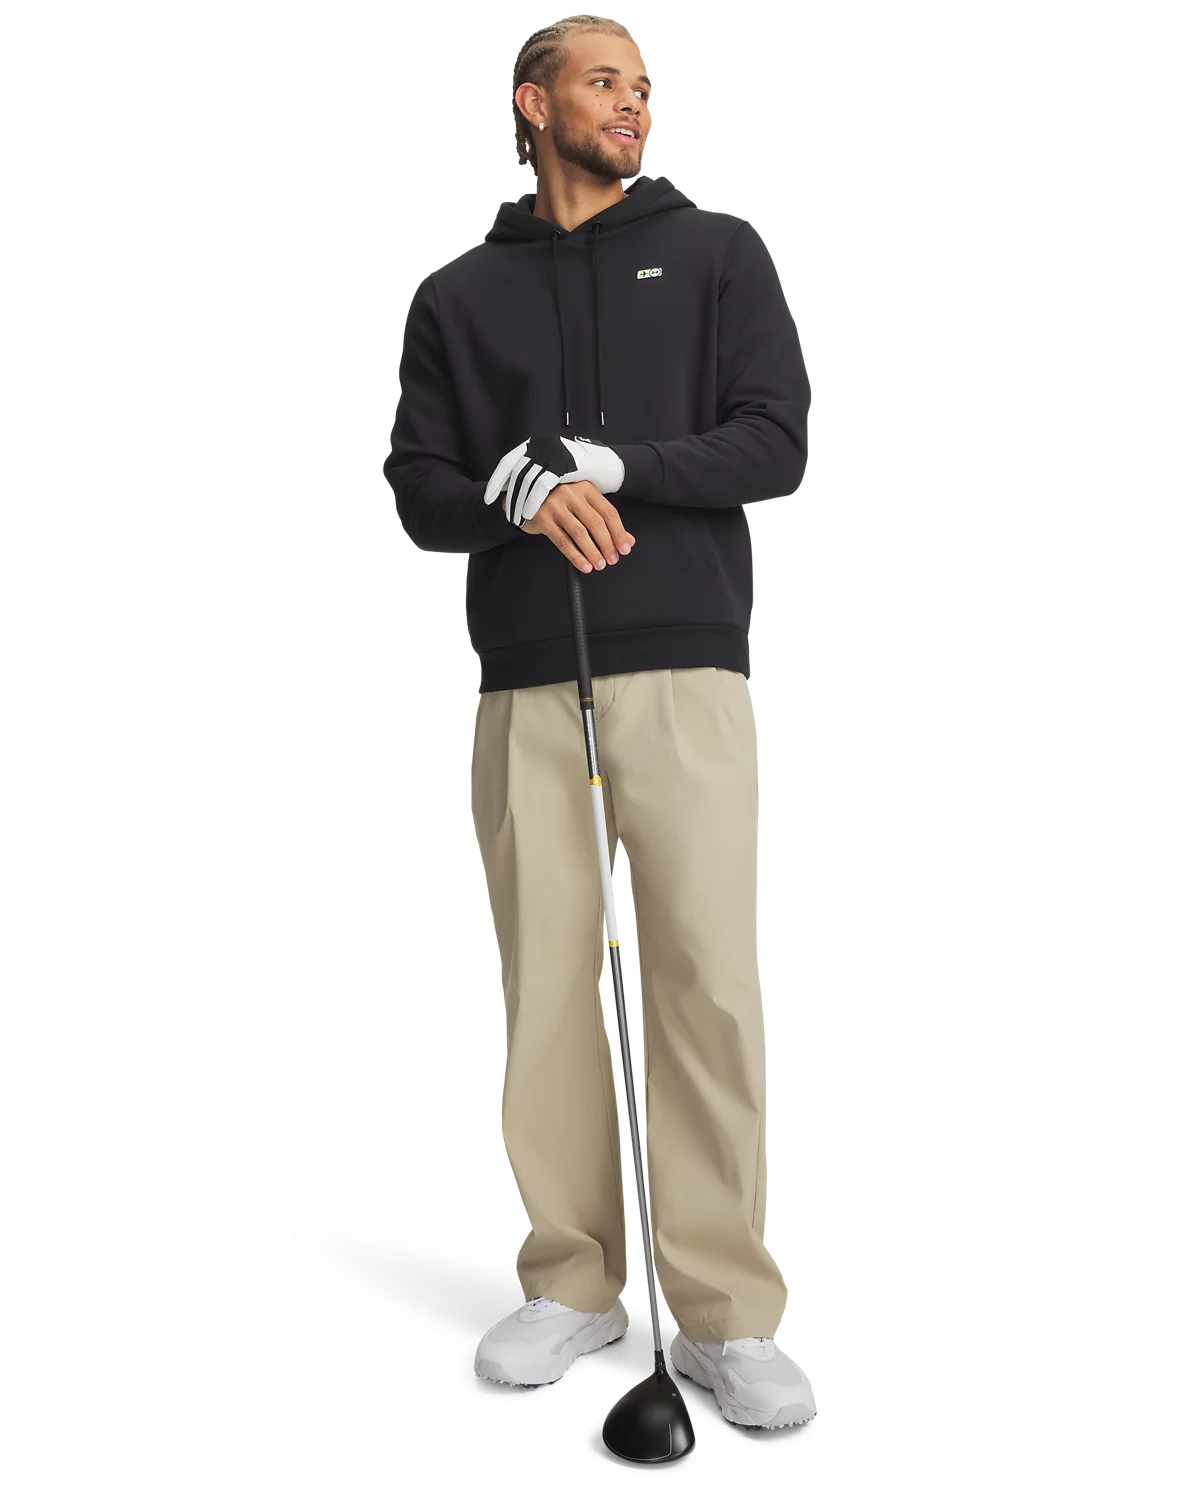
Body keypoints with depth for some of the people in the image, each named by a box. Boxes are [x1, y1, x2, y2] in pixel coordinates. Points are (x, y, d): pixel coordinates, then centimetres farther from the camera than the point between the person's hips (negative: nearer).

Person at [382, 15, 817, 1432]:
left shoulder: (716, 252, 12)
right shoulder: (458, 294, 16)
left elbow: (777, 442, 1)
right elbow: (420, 490, 9)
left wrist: (602, 464, -10)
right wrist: (525, 500, -12)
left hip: (685, 665, -1)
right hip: (526, 676, 2)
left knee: (707, 977, -7)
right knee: (547, 976, 3)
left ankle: (727, 1315, 1)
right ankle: (572, 1283, 16)